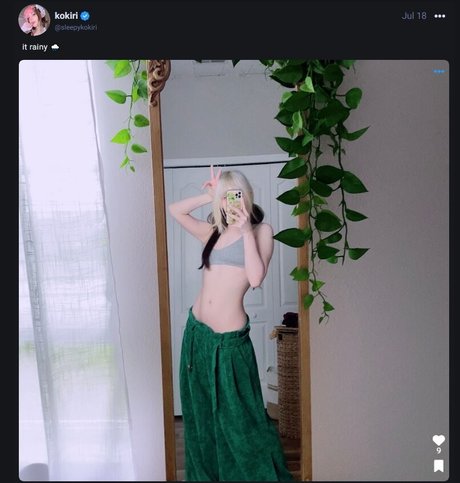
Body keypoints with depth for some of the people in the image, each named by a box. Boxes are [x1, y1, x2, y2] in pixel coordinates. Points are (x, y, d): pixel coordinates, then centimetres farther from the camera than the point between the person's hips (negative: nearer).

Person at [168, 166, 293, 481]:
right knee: (200, 415, 17)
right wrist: (210, 196, 8)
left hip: (230, 339, -6)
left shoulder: (261, 230, -5)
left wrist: (246, 230, -17)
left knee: (239, 419, 3)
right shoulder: (214, 232, 9)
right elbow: (175, 210, 17)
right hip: (197, 332, 6)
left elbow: (256, 278, -18)